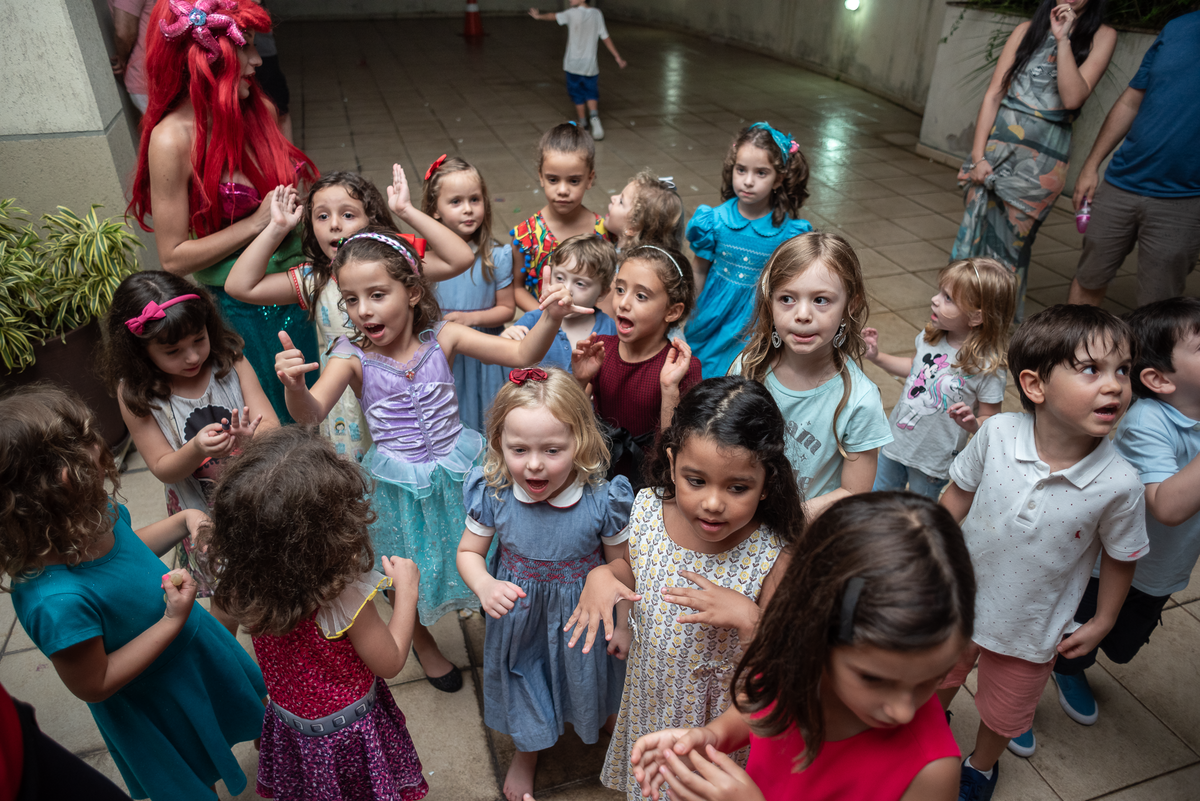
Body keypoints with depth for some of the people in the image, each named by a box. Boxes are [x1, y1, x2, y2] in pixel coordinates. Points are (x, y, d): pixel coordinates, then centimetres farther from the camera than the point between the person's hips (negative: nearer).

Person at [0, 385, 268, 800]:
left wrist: (184, 519, -8)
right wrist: (172, 622, -29)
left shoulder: (96, 513, -18)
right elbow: (93, 685, -26)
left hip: (195, 642, 8)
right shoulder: (56, 600, -42)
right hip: (158, 709, -7)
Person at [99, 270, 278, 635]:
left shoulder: (229, 359, -13)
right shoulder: (135, 393, -14)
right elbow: (163, 468, -11)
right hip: (204, 516, -1)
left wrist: (249, 437, -40)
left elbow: (272, 427, -16)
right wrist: (197, 449, -33)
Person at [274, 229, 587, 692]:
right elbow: (310, 414, -26)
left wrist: (550, 318, -33)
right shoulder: (351, 356, -13)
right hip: (398, 486, 0)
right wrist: (293, 385, -48)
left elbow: (521, 354, -15)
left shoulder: (442, 338, -11)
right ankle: (423, 643, 53)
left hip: (457, 472, 0)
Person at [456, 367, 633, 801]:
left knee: (588, 678, 25)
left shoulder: (601, 501, -28)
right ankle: (526, 751, 60)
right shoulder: (493, 494, -24)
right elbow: (469, 551, -8)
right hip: (519, 616, 2)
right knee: (522, 681, 26)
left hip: (583, 615, -1)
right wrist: (485, 586, -28)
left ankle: (605, 730, 63)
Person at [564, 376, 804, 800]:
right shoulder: (649, 508, -19)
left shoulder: (774, 558, -31)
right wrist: (602, 575, -17)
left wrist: (747, 617, -39)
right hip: (650, 692, 4)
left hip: (717, 715, -4)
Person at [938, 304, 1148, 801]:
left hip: (1032, 630, 0)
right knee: (940, 676, 28)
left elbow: (1120, 556, -8)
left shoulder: (1119, 484, -26)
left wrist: (1101, 622, 0)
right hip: (960, 599, 1)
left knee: (1004, 714, 24)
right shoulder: (996, 434, -25)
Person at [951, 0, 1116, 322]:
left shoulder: (1101, 36, 4)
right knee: (974, 231, 0)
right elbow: (993, 95, 3)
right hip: (997, 141, 2)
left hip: (1043, 158, -2)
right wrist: (978, 157, -6)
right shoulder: (1028, 29, 10)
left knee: (1010, 243, -1)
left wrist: (1062, 39, -13)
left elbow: (1073, 97, -11)